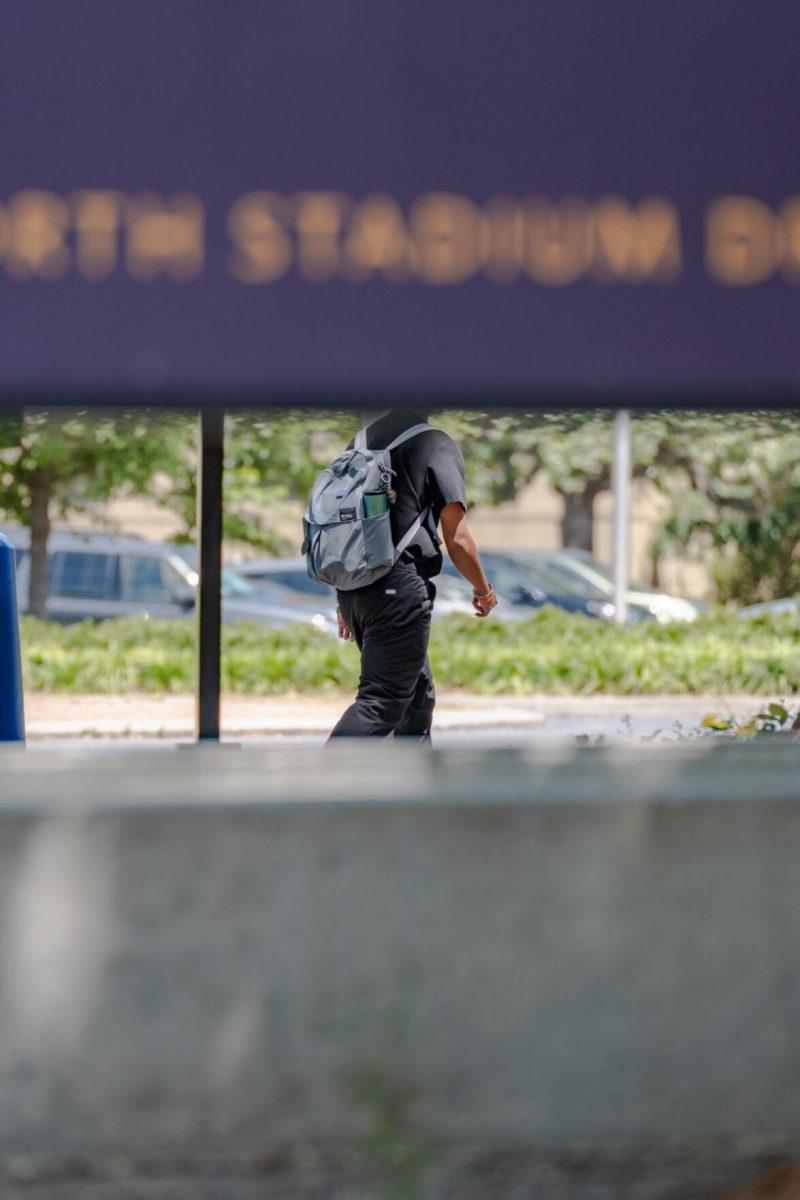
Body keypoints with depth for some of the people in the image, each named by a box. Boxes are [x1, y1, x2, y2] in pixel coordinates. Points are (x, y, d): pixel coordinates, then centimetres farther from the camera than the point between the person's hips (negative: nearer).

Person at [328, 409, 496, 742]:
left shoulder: (362, 440, 15)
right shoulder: (438, 445, -5)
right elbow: (457, 539, -7)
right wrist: (483, 591, 11)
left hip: (350, 588, 7)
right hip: (399, 588, -7)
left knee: (418, 695, 20)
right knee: (382, 702, -8)